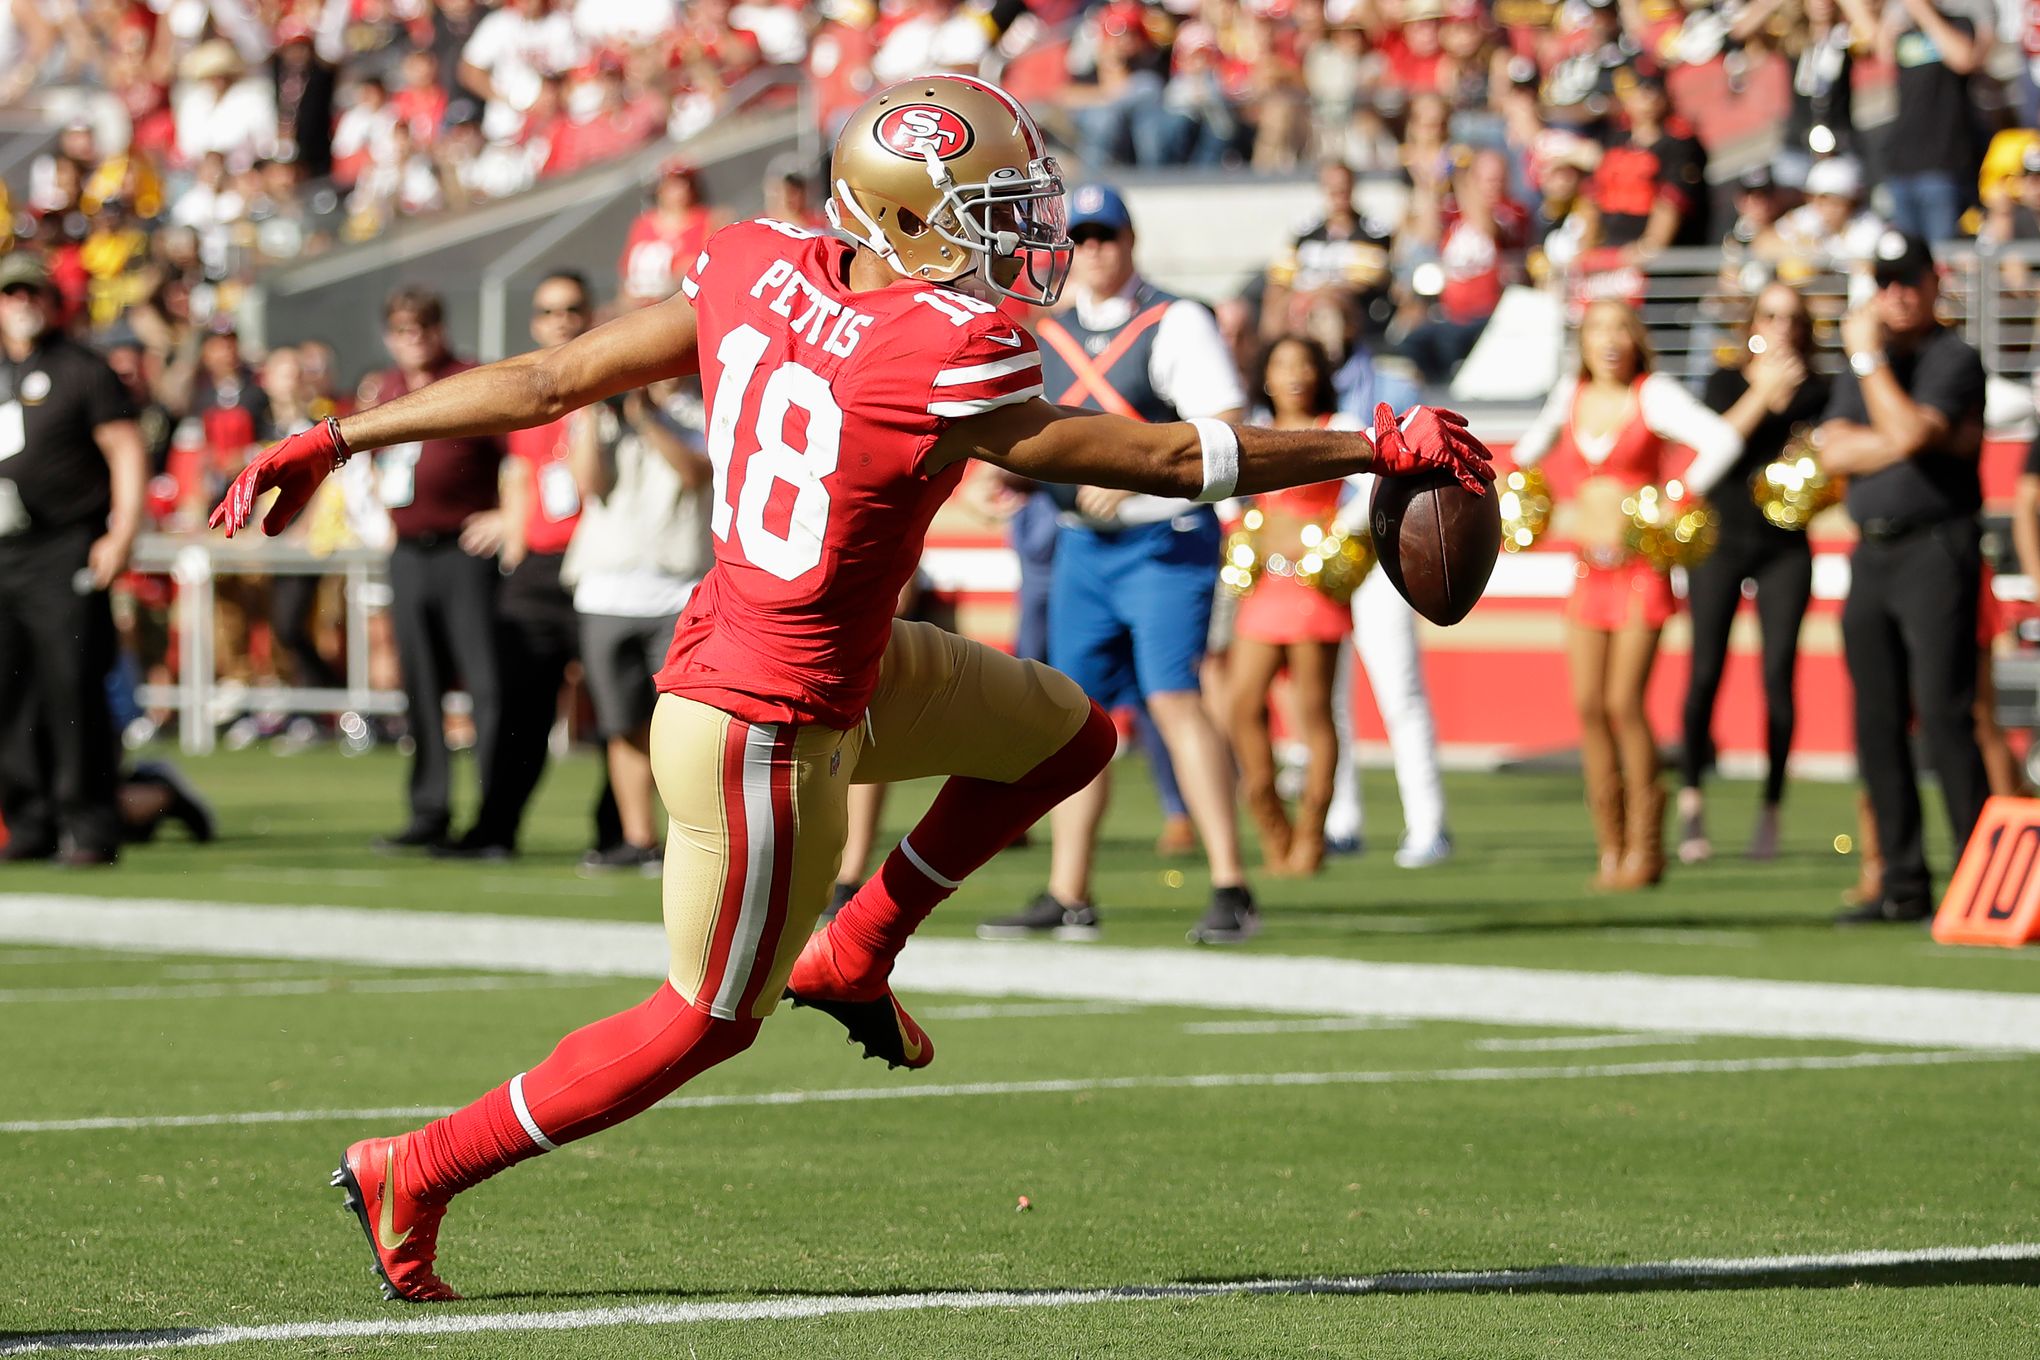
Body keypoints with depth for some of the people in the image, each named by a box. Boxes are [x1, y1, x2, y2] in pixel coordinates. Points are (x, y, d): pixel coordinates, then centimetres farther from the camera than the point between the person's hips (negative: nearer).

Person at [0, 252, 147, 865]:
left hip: (65, 553, -6)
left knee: (72, 690, -10)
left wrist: (121, 537, -14)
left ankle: (89, 826, -7)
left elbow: (127, 453, -4)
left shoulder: (82, 370, 1)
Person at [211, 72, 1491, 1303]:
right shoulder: (946, 367, -27)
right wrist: (1378, 448, -9)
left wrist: (340, 439, 7)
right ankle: (416, 1175, 19)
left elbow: (547, 379, -3)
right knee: (708, 1022, 11)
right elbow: (1162, 457, -18)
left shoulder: (756, 267, -7)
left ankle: (856, 952, 29)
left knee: (1066, 736, 18)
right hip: (770, 736, -8)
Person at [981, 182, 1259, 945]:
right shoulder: (1044, 336, 12)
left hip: (1166, 541, -6)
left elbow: (1224, 432, -14)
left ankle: (1231, 889, -18)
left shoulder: (1176, 324, -6)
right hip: (1082, 544, 6)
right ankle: (1067, 897, 13)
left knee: (1173, 698, -17)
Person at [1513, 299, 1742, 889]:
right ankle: (1610, 846, 6)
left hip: (1641, 568, -5)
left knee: (1624, 703, -11)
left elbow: (1723, 441, -20)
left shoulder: (1653, 394, -8)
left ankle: (1645, 846, -1)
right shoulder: (1572, 392, 8)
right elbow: (1538, 441, 30)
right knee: (1588, 704, -1)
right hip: (1590, 569, 5)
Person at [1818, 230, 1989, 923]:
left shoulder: (1953, 360, -5)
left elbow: (1907, 433, -20)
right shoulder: (1866, 364, 18)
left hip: (1935, 550, -8)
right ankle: (1904, 884, 10)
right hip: (1872, 554, 8)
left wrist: (1867, 357, -12)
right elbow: (1834, 452, 5)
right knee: (1878, 725, 6)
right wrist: (1914, 441, -7)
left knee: (1944, 716, -14)